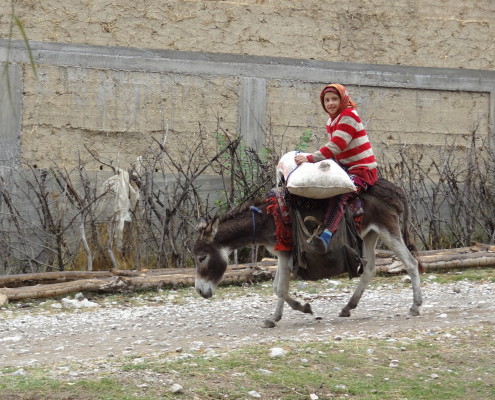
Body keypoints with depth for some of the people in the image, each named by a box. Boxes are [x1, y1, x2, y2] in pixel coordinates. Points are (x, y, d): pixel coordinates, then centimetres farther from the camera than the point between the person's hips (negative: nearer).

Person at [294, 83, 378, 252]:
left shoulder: (349, 115, -13)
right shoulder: (331, 122, 17)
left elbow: (336, 146, -22)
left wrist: (310, 158, -26)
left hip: (363, 169, -11)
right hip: (346, 168, 11)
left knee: (339, 196, -32)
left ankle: (326, 235, -51)